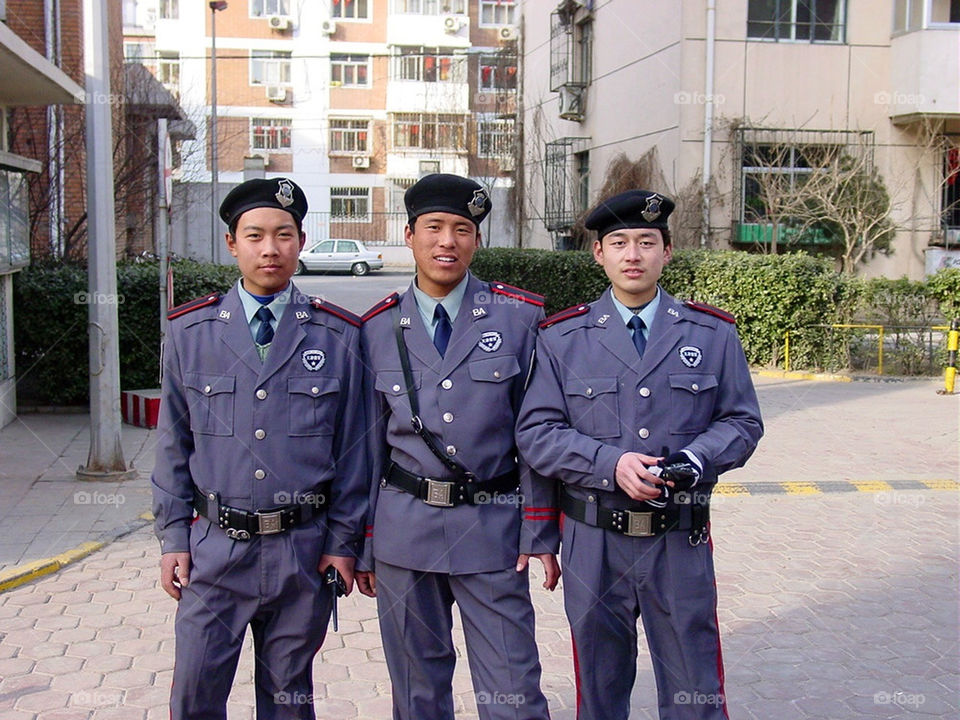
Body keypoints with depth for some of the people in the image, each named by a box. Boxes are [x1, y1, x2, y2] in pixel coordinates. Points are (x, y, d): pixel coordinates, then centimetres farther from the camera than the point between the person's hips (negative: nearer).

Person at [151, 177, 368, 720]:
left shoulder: (338, 335, 0)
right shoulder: (191, 332, 3)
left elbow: (352, 447, 2)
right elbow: (174, 443, 6)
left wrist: (344, 542, 1)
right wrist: (174, 538, 3)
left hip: (303, 552, 0)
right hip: (215, 550, 0)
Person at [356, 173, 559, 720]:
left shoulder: (520, 317, 0)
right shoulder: (378, 329, 4)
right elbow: (369, 441, 8)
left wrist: (541, 534, -4)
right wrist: (362, 545, 9)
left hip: (493, 530, -2)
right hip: (403, 530, 2)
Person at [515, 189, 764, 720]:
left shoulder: (714, 333, 6)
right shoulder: (562, 337, 2)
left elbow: (742, 422, 6)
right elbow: (536, 433, -3)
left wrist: (694, 461, -14)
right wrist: (611, 464, -18)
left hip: (681, 543, 0)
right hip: (593, 543, 0)